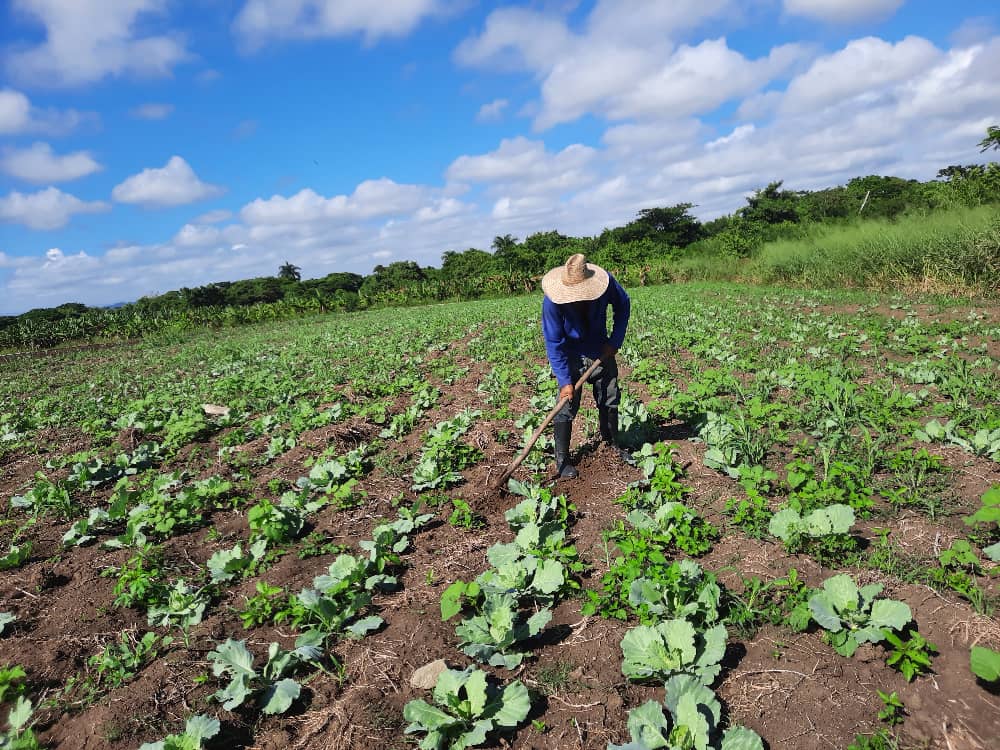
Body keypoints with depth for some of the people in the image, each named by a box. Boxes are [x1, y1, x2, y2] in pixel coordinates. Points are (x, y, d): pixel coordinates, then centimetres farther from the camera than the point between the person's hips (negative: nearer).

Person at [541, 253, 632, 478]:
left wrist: (616, 341, -9)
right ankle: (561, 459, 4)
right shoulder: (552, 300, -30)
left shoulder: (605, 282, -24)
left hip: (602, 350, 4)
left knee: (610, 399, 13)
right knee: (566, 406, -8)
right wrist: (565, 381, -26)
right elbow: (553, 343, -23)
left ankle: (612, 445, 33)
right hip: (571, 356, -3)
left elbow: (623, 306, -1)